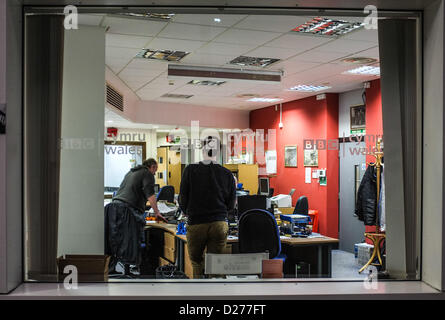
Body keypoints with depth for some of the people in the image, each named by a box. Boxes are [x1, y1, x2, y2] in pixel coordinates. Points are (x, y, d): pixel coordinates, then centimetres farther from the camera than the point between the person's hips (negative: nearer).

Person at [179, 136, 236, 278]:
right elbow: (231, 204, 4)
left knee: (196, 262, 17)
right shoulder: (227, 174, -2)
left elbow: (182, 199, -1)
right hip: (220, 225, 1)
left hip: (196, 224, -1)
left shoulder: (190, 170, -6)